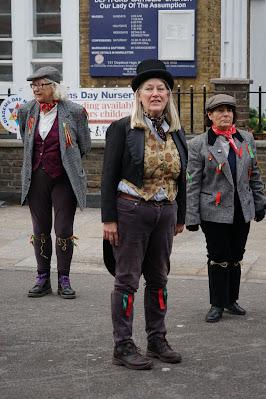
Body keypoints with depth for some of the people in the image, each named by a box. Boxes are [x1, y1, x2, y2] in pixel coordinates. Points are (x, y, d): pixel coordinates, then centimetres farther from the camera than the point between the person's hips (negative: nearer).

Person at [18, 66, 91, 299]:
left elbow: (84, 146, 5)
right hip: (37, 178, 4)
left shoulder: (73, 112, -7)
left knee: (64, 231, -1)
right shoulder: (27, 111, 4)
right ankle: (43, 279, 19)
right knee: (40, 230, 8)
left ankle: (64, 280, 11)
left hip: (64, 178, -3)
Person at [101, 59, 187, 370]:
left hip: (165, 213, 5)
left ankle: (157, 340, 25)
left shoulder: (176, 132, 9)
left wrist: (180, 216, 16)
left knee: (158, 279, 13)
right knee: (127, 280, 0)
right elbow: (109, 176, -8)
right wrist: (109, 219, -12)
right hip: (131, 212, -5)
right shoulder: (123, 129, -7)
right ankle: (123, 347, 9)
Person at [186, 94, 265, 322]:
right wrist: (192, 217, -8)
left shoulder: (247, 139, 8)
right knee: (218, 259, 1)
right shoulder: (199, 145, -4)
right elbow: (192, 183, -5)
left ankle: (231, 301, 27)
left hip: (242, 210, 4)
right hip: (215, 211, -4)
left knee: (235, 258, 12)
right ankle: (217, 305, 14)